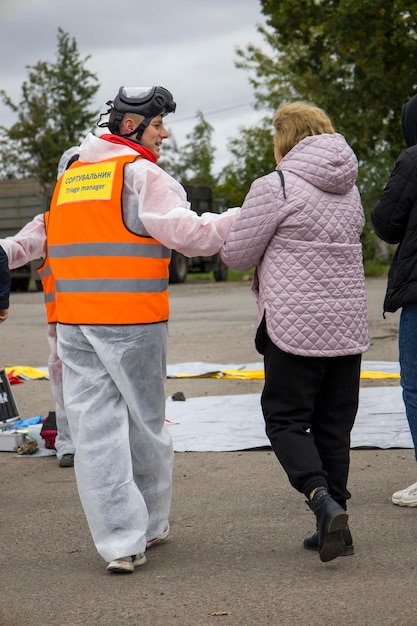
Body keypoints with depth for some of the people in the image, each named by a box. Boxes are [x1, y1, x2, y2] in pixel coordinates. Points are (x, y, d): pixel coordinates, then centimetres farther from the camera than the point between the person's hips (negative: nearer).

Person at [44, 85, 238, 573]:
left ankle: (120, 542, -2)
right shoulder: (141, 174, -6)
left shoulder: (69, 177, 16)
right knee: (144, 424, 11)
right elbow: (191, 234, -16)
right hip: (133, 321, -5)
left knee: (96, 430, 2)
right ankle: (150, 526, 25)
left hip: (74, 322, 5)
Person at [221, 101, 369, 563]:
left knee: (286, 420, 3)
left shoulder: (275, 187, -9)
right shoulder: (348, 189, 12)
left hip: (295, 326, -6)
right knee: (334, 424, 12)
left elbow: (236, 255, -5)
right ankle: (335, 525, 13)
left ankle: (323, 500, -18)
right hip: (348, 325, 6)